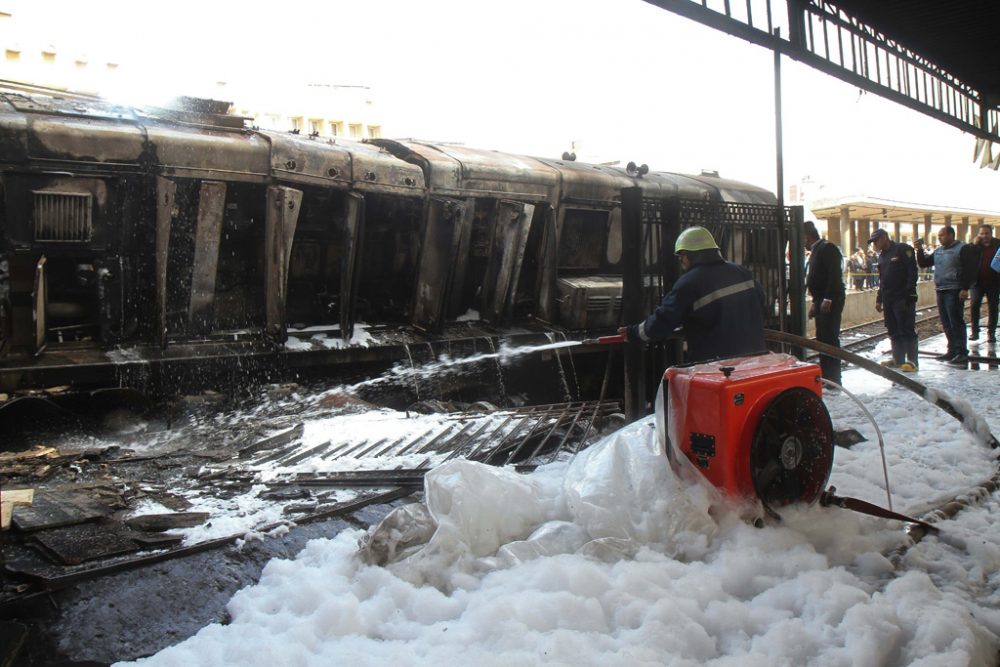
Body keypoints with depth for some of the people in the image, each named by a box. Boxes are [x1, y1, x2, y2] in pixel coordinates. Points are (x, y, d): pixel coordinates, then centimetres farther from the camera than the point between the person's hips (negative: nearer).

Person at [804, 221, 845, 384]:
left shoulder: (827, 248, -10)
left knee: (830, 338, -8)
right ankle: (825, 376, 17)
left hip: (830, 301, -10)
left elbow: (835, 274, -20)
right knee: (822, 339, 11)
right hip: (821, 301, 10)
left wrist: (828, 299, -24)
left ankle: (834, 379, -5)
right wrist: (815, 303, 20)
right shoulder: (815, 251, 19)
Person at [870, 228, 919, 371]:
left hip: (903, 299, -8)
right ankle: (898, 359, 16)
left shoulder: (903, 250, -7)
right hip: (888, 299, 8)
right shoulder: (882, 255, 19)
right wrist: (879, 299, 19)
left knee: (907, 330, -7)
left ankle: (912, 361, -4)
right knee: (893, 331, 9)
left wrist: (910, 295, -19)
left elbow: (912, 272, -13)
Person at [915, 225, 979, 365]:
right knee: (946, 324, 11)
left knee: (956, 323, -9)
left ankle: (962, 353, -6)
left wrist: (965, 288, -18)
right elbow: (923, 263, 21)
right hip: (940, 291, 8)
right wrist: (919, 250, 5)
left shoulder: (963, 249, -5)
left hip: (954, 292, -8)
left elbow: (970, 270, -11)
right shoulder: (938, 251, 17)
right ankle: (952, 351, 18)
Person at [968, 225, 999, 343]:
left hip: (993, 281, 0)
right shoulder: (975, 246, 4)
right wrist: (974, 244, -14)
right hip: (977, 281, 0)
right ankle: (974, 331, -1)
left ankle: (991, 333, 11)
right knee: (974, 304, -9)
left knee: (992, 307, 5)